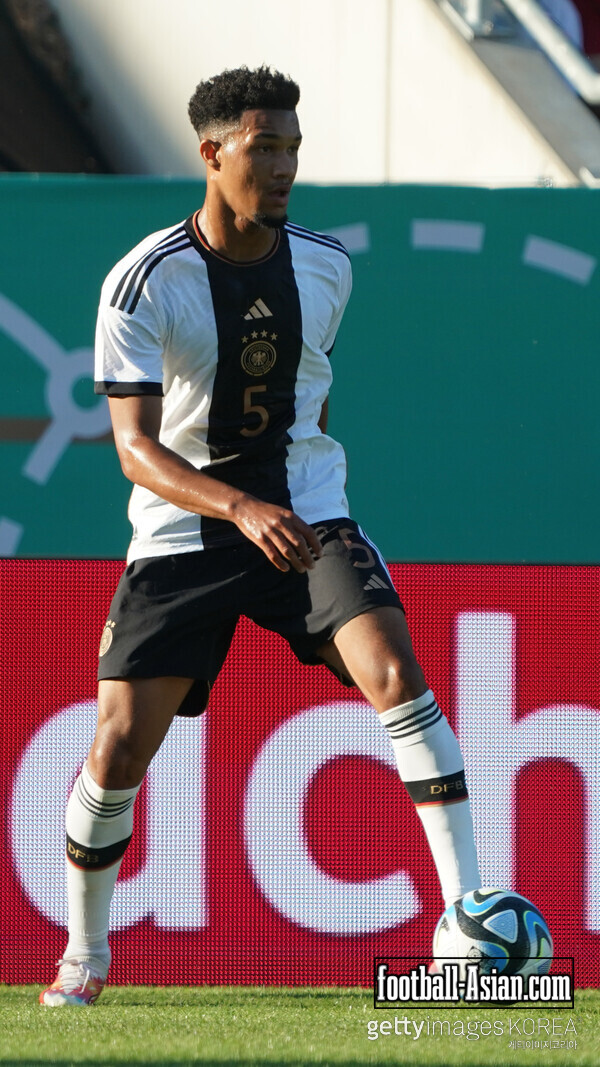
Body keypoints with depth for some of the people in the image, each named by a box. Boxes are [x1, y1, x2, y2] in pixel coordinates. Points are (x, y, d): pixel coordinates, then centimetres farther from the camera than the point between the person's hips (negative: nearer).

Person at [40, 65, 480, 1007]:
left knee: (395, 672, -22)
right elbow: (136, 449, -21)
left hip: (308, 517, 2)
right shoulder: (143, 283, -14)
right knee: (120, 744, -8)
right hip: (183, 532, -2)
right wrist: (242, 507, -36)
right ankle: (85, 952, 17)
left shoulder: (324, 266, 1)